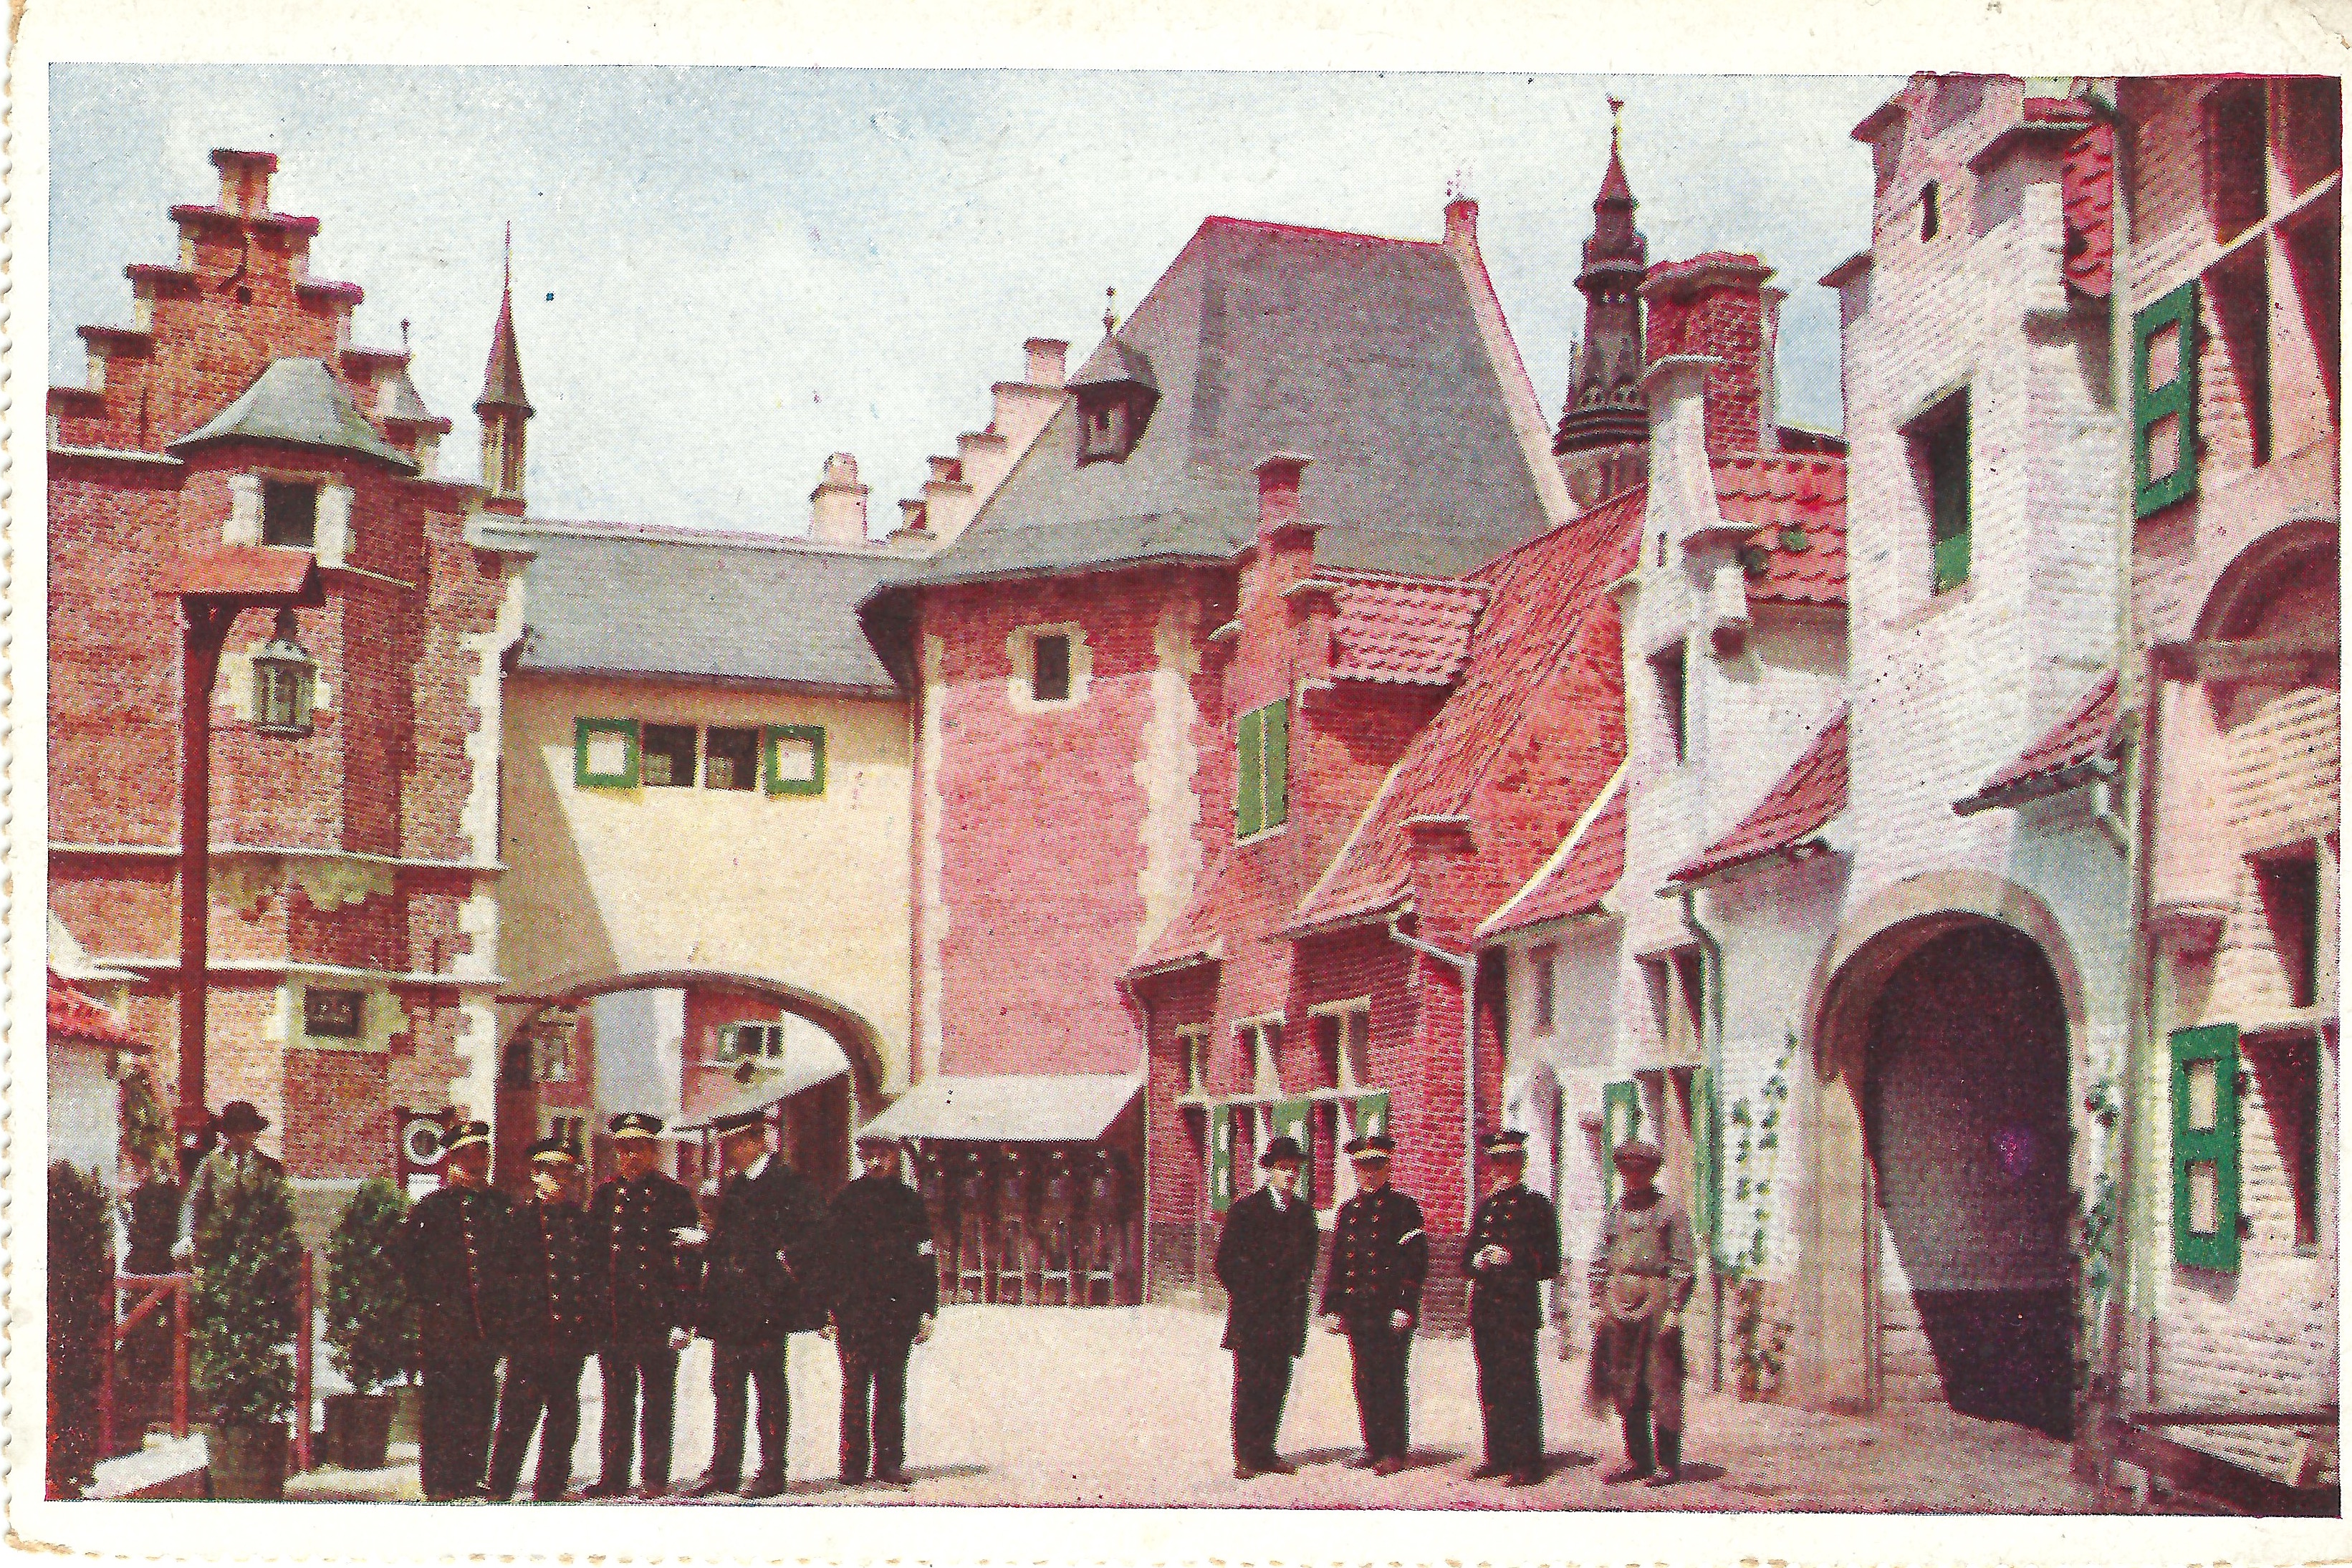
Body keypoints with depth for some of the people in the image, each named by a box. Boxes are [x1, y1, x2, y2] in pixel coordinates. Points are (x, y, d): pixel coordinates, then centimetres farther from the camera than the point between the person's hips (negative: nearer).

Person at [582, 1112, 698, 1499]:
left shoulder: (674, 1196, 2)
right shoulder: (605, 1196, 12)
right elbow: (592, 1257, 14)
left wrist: (681, 1320, -7)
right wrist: (592, 1314, 7)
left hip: (657, 1318, -3)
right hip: (611, 1319, 3)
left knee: (657, 1402, 2)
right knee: (616, 1402, 7)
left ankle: (655, 1478, 8)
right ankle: (613, 1477, 13)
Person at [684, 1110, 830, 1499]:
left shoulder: (788, 1182, -6)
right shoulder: (733, 1186, 19)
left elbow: (813, 1233, -12)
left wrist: (784, 1263, -14)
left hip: (765, 1304, -7)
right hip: (729, 1306, 7)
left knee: (770, 1389, -1)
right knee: (727, 1390, 7)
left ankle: (772, 1471, 3)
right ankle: (724, 1471, 12)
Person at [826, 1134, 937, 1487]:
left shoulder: (909, 1202, 9)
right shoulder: (847, 1200, 6)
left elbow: (925, 1260, 9)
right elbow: (830, 1256, 6)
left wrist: (926, 1312, 3)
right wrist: (827, 1309, 1)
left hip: (898, 1309, 1)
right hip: (854, 1309, -1)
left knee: (892, 1389, 4)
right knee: (856, 1388, -2)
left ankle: (889, 1464, 9)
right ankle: (853, 1466, 2)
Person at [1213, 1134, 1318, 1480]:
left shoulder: (1303, 1212, 11)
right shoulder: (1246, 1210, -3)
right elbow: (1225, 1263, -1)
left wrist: (1298, 1292, 6)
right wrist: (1249, 1298, -3)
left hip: (1286, 1318, 4)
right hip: (1251, 1318, -4)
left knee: (1276, 1387, 5)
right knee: (1250, 1386, -4)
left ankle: (1265, 1454, 13)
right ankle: (1245, 1458, 1)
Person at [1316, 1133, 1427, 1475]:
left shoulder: (1403, 1208, -1)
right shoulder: (1348, 1210, 15)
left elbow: (1416, 1262, -6)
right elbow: (1337, 1264, 18)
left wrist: (1405, 1306, -13)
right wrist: (1332, 1307, 11)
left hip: (1392, 1311, -5)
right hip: (1357, 1311, 5)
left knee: (1390, 1380, -4)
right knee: (1365, 1380, 8)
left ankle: (1394, 1451, 1)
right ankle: (1373, 1446, 16)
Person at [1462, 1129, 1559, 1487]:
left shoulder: (1537, 1205, 2)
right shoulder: (1484, 1206, 19)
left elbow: (1550, 1264, -2)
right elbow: (1467, 1258, 20)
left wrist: (1514, 1258, -17)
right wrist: (1478, 1260, -3)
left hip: (1519, 1308, -6)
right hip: (1484, 1306, 6)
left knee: (1520, 1384, -8)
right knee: (1491, 1386, 7)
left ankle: (1528, 1463, -6)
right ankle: (1499, 1457, 14)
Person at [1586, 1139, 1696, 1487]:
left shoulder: (1670, 1210, 0)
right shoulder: (1615, 1211, 14)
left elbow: (1685, 1266, -4)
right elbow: (1599, 1262, 17)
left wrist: (1673, 1311, -10)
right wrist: (1598, 1305, 8)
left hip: (1658, 1302, -5)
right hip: (1618, 1303, 5)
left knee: (1662, 1384, -5)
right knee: (1624, 1385, 7)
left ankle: (1667, 1464, 1)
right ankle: (1637, 1460, 16)